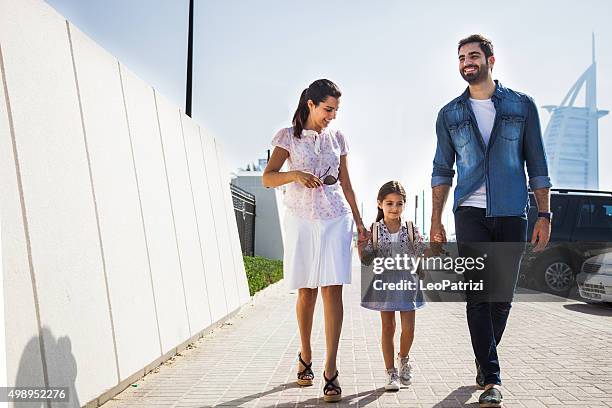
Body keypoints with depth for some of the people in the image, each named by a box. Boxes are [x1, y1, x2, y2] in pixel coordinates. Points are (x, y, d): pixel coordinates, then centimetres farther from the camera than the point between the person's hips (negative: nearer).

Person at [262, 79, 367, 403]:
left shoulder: (337, 138, 12)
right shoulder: (289, 136, 4)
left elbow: (346, 184, 16)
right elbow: (267, 178, -1)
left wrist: (359, 223, 13)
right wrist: (295, 174, -20)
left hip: (335, 219, 2)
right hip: (300, 220, -1)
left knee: (332, 288, -9)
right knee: (306, 291, 4)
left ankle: (331, 370, -8)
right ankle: (305, 357, 24)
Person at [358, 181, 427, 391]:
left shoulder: (410, 229, -1)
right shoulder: (374, 230, -3)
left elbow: (421, 255, -1)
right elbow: (367, 259, -3)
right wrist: (361, 245, -20)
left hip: (407, 282, 1)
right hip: (384, 282, -1)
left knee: (408, 327, -1)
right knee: (388, 327, 6)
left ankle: (403, 358, 31)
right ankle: (391, 372, 18)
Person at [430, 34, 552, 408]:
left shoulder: (522, 106, 7)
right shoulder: (450, 114, 10)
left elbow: (537, 165, 6)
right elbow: (442, 171, 11)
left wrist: (544, 214, 0)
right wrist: (436, 221, 4)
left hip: (512, 213, 0)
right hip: (471, 214, 0)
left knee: (503, 296, 7)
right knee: (477, 295, -6)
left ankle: (485, 358, 30)